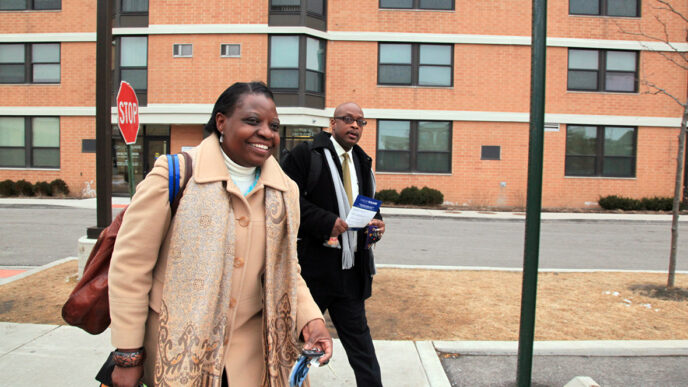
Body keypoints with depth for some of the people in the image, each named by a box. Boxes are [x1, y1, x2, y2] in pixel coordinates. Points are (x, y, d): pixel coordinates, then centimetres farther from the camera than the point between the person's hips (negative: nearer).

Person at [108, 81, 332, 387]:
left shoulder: (285, 191, 1)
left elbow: (285, 270, 8)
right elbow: (131, 266, -10)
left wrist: (310, 319, -9)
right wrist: (128, 356, -8)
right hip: (176, 349, -3)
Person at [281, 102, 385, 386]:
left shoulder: (362, 162, 14)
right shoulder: (306, 155, -6)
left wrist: (376, 222, 0)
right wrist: (326, 222, -21)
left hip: (352, 267, 5)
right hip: (313, 264, -5)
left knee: (358, 336, 14)